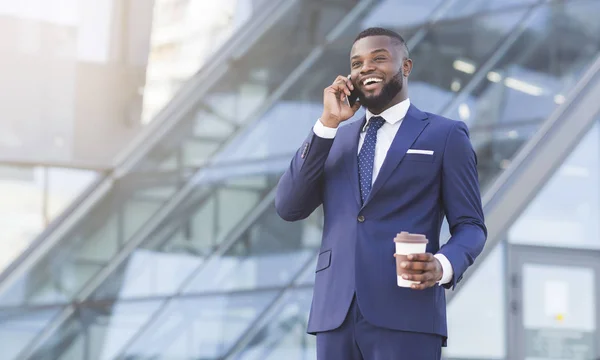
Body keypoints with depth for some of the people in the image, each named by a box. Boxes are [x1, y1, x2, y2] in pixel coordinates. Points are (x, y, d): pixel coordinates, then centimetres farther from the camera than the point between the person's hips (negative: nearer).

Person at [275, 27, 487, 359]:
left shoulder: (446, 135, 8)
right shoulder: (337, 139, 21)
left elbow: (469, 225, 5)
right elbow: (288, 208, 8)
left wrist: (443, 265, -17)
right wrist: (328, 123, 2)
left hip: (405, 315, -4)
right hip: (335, 313, 4)